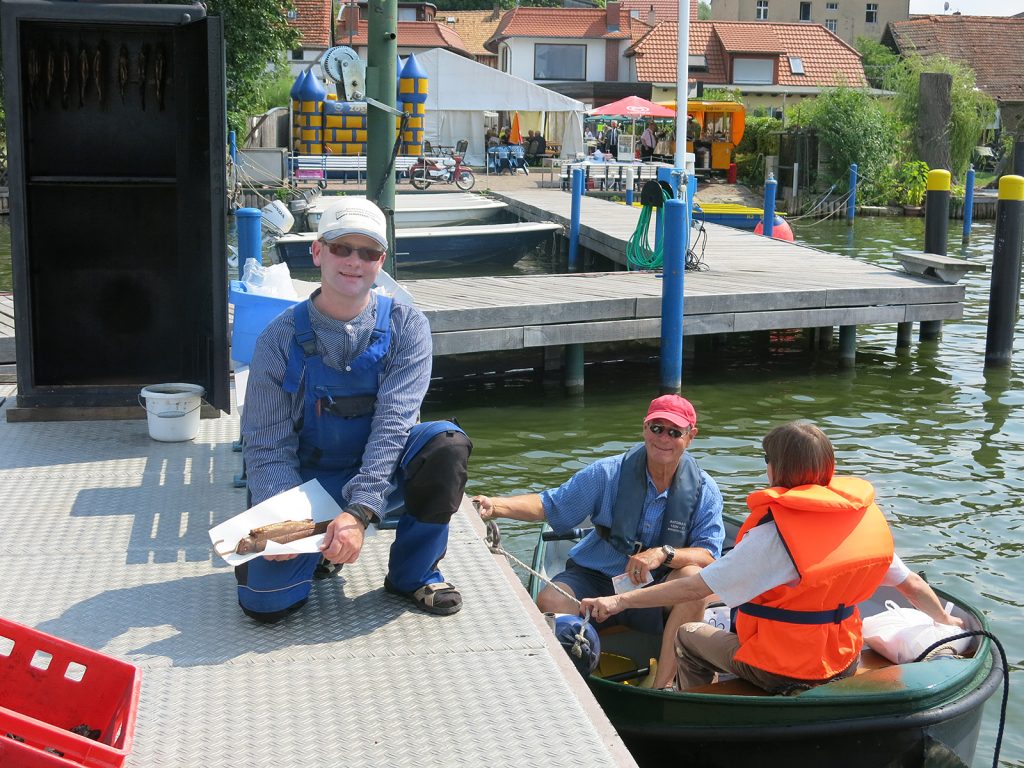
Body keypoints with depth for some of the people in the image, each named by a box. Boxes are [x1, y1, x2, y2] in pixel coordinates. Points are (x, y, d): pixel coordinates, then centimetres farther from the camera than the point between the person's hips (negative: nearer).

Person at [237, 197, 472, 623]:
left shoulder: (405, 327, -10)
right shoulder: (281, 337, -10)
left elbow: (393, 423, -20)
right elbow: (266, 447, -9)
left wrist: (359, 511, -32)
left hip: (382, 466, 1)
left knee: (447, 444, -30)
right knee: (265, 600, -21)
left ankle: (413, 573, -7)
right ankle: (319, 550, 15)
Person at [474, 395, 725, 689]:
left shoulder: (704, 490, -3)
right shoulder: (609, 474, -6)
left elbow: (709, 555, -12)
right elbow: (550, 505, -3)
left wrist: (664, 554, -32)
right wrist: (495, 506, -20)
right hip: (595, 579, 0)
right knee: (550, 601, -30)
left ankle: (662, 685, -31)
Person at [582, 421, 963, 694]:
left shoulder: (774, 533, -24)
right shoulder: (867, 516, -5)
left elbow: (697, 587, -23)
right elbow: (911, 584, 4)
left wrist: (621, 601, -17)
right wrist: (946, 620, 24)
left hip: (784, 673, -7)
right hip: (843, 663, 7)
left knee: (689, 634, 16)